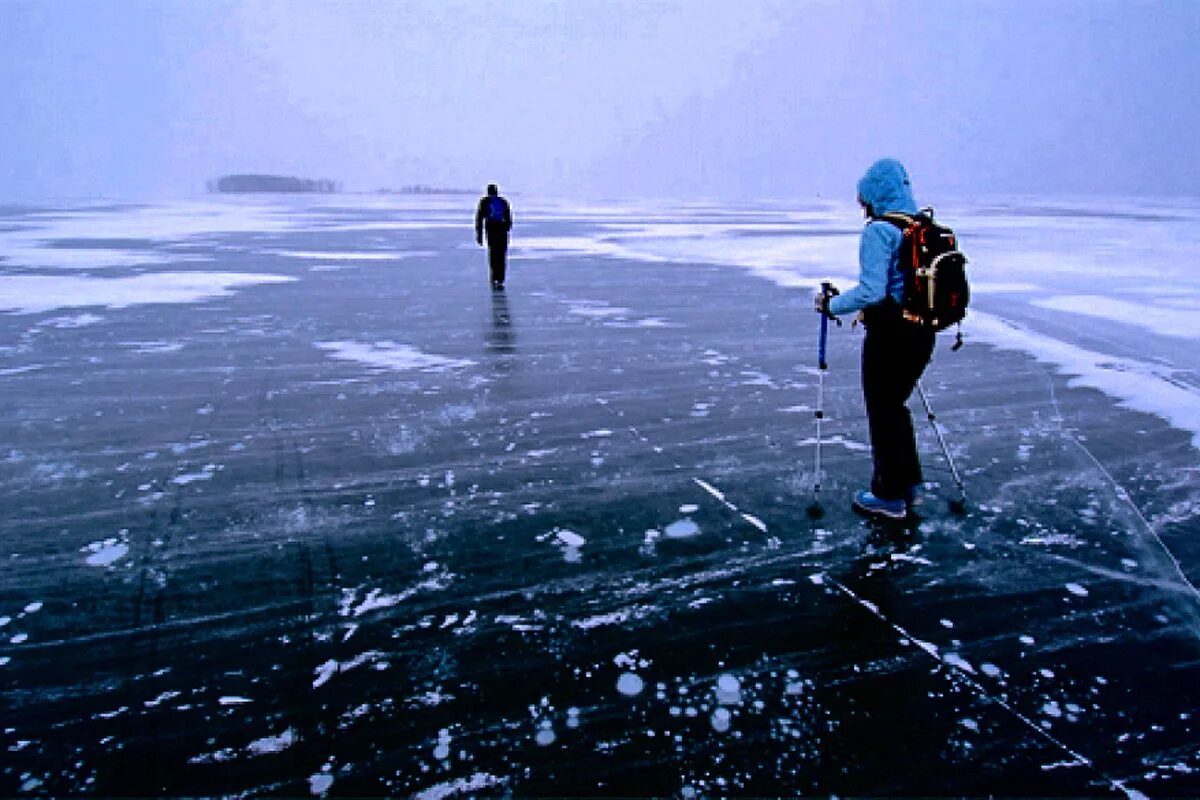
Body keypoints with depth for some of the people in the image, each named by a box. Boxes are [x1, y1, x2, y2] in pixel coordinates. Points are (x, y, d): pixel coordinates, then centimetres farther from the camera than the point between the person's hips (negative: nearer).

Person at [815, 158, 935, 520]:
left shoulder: (879, 231, -17)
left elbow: (871, 292, -25)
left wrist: (830, 304, -11)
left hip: (890, 335, -8)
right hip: (922, 333, 8)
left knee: (883, 412, 6)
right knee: (895, 405, 22)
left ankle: (889, 497, 17)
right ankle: (908, 484, 32)